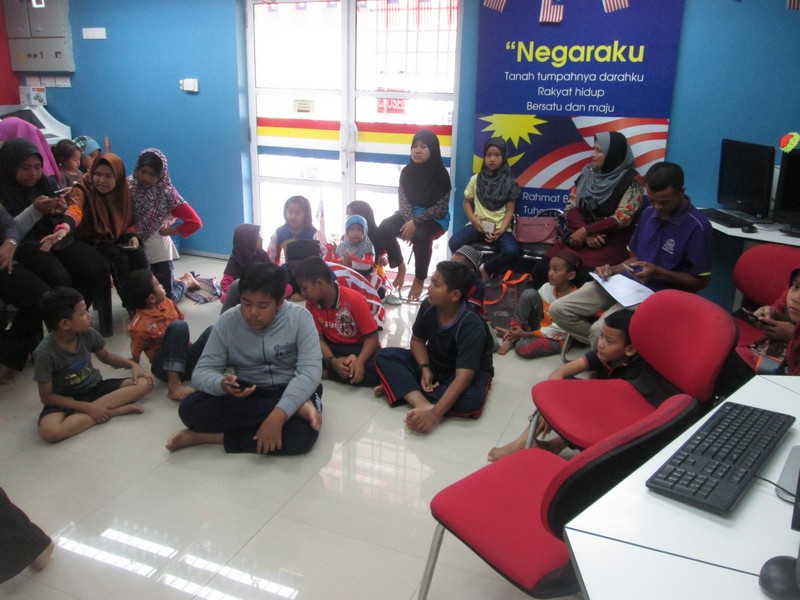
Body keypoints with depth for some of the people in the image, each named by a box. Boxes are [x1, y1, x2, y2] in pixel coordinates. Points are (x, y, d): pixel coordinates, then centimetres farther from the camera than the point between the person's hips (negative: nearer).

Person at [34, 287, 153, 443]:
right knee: (48, 431, -37)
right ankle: (117, 409, -27)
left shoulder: (88, 333, -11)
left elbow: (106, 356, 10)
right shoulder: (45, 353, -23)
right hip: (67, 400, -4)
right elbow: (47, 397, -17)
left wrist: (132, 364, -8)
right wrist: (88, 407, -26)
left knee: (144, 383, -15)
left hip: (95, 388, 5)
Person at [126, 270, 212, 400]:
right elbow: (135, 357, -6)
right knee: (177, 326, -31)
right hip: (165, 367, -6)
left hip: (186, 357, 6)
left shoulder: (168, 303, 4)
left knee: (212, 331, -18)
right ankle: (174, 384, -36)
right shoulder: (139, 326, -15)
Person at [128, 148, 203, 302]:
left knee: (168, 298, 2)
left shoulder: (166, 192, -13)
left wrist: (169, 230, -11)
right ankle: (175, 280, 35)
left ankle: (187, 280, 33)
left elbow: (195, 222, -15)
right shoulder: (129, 185, -4)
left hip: (157, 248, -3)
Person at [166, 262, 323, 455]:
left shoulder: (300, 318, -16)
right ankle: (296, 408, -25)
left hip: (290, 391, -3)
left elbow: (310, 371, -25)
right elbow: (201, 372, -9)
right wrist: (222, 384, -35)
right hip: (245, 393, 4)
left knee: (303, 433, -36)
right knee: (190, 409, -26)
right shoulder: (227, 322, -8)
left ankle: (212, 437, -21)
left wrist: (278, 415, -39)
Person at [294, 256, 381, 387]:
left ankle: (325, 373, -22)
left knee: (377, 370, -34)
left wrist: (360, 361, -35)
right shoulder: (311, 303, -6)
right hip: (333, 347, 3)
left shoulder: (354, 300, -20)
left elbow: (372, 336, -18)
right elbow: (318, 338, -6)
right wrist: (332, 361, -25)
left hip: (359, 347, -2)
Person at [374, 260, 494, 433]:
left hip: (469, 371, -5)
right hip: (432, 364, 5)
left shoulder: (472, 326, -32)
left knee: (472, 399, -39)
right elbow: (417, 340, 2)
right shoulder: (428, 306, -16)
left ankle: (399, 388, -26)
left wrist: (435, 414, -48)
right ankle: (423, 404, -35)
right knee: (384, 356, -15)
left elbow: (463, 377, -39)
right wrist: (424, 368, -19)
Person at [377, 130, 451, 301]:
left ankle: (420, 279, -15)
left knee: (419, 236, -37)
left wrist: (415, 222, -22)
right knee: (384, 228, -23)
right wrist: (409, 221, -21)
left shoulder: (441, 173, -11)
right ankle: (400, 267, -1)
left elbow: (441, 207, -14)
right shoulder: (407, 171, 2)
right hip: (410, 214, 5)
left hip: (435, 217, -5)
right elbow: (403, 199, -1)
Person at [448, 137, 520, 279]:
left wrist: (501, 230, -16)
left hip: (500, 227, -1)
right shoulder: (476, 179, 5)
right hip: (478, 224, 1)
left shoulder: (509, 182, 1)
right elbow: (467, 202, 13)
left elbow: (510, 210, 0)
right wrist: (473, 219, -6)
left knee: (512, 251, -31)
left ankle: (486, 270, -3)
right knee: (454, 242, -27)